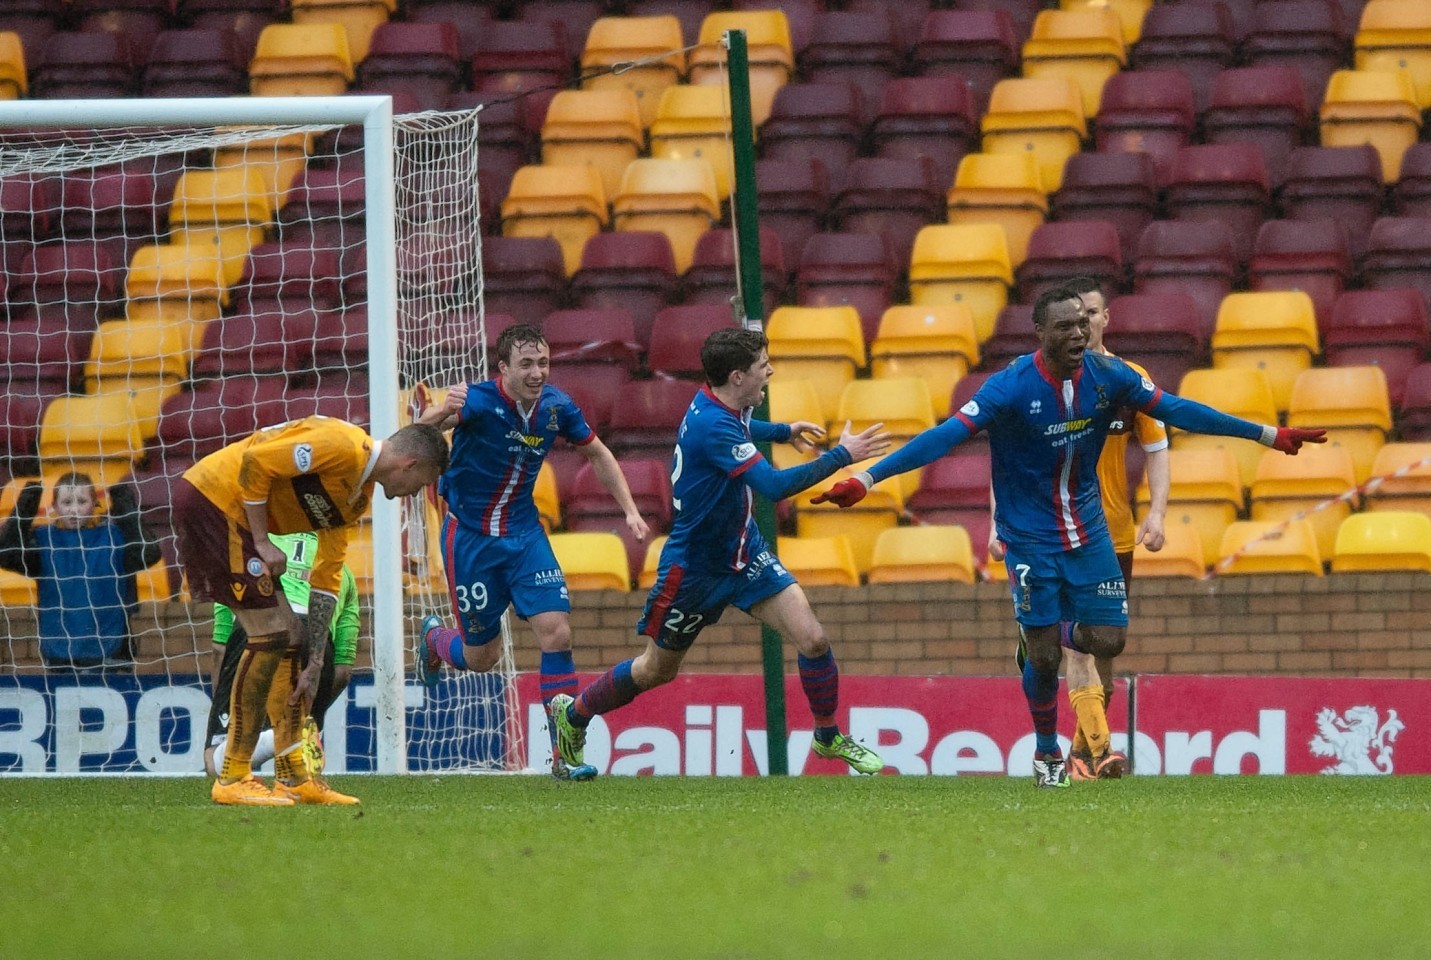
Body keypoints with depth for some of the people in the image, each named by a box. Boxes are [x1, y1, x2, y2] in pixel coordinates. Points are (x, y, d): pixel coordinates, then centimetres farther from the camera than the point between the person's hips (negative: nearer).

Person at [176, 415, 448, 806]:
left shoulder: (358, 499, 14)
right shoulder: (344, 447, -16)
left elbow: (326, 580, 16)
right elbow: (255, 462, -21)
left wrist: (314, 666, 13)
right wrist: (261, 541, -14)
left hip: (230, 514, 10)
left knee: (291, 637, 12)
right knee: (271, 634, -10)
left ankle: (294, 779, 16)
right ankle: (232, 780, -6)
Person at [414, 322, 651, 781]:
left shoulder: (556, 407, -7)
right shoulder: (479, 401, -22)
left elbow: (597, 454, 11)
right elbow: (422, 429, -37)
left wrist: (630, 510, 4)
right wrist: (440, 413, -60)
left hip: (524, 533, 4)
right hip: (470, 536, -4)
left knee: (556, 632, -12)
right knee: (481, 656, 5)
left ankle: (564, 753, -6)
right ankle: (434, 638, 42)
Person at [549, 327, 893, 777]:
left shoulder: (725, 407, -3)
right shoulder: (711, 427, -32)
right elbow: (775, 486, -39)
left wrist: (783, 431, 30)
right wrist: (841, 456, -36)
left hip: (745, 554, 7)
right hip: (694, 567, -7)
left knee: (813, 639, -8)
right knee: (656, 670, 12)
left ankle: (829, 737, 13)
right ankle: (572, 714, 36)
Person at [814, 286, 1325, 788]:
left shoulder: (1107, 375, -9)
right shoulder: (1011, 386, -22)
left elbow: (1174, 409, 1)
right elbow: (948, 435, -27)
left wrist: (1266, 434, 5)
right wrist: (867, 478, -36)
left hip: (1087, 529, 4)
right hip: (1030, 536, -4)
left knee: (1107, 643, -3)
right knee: (1044, 657, -4)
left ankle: (1068, 631, 33)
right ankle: (1046, 754, 20)